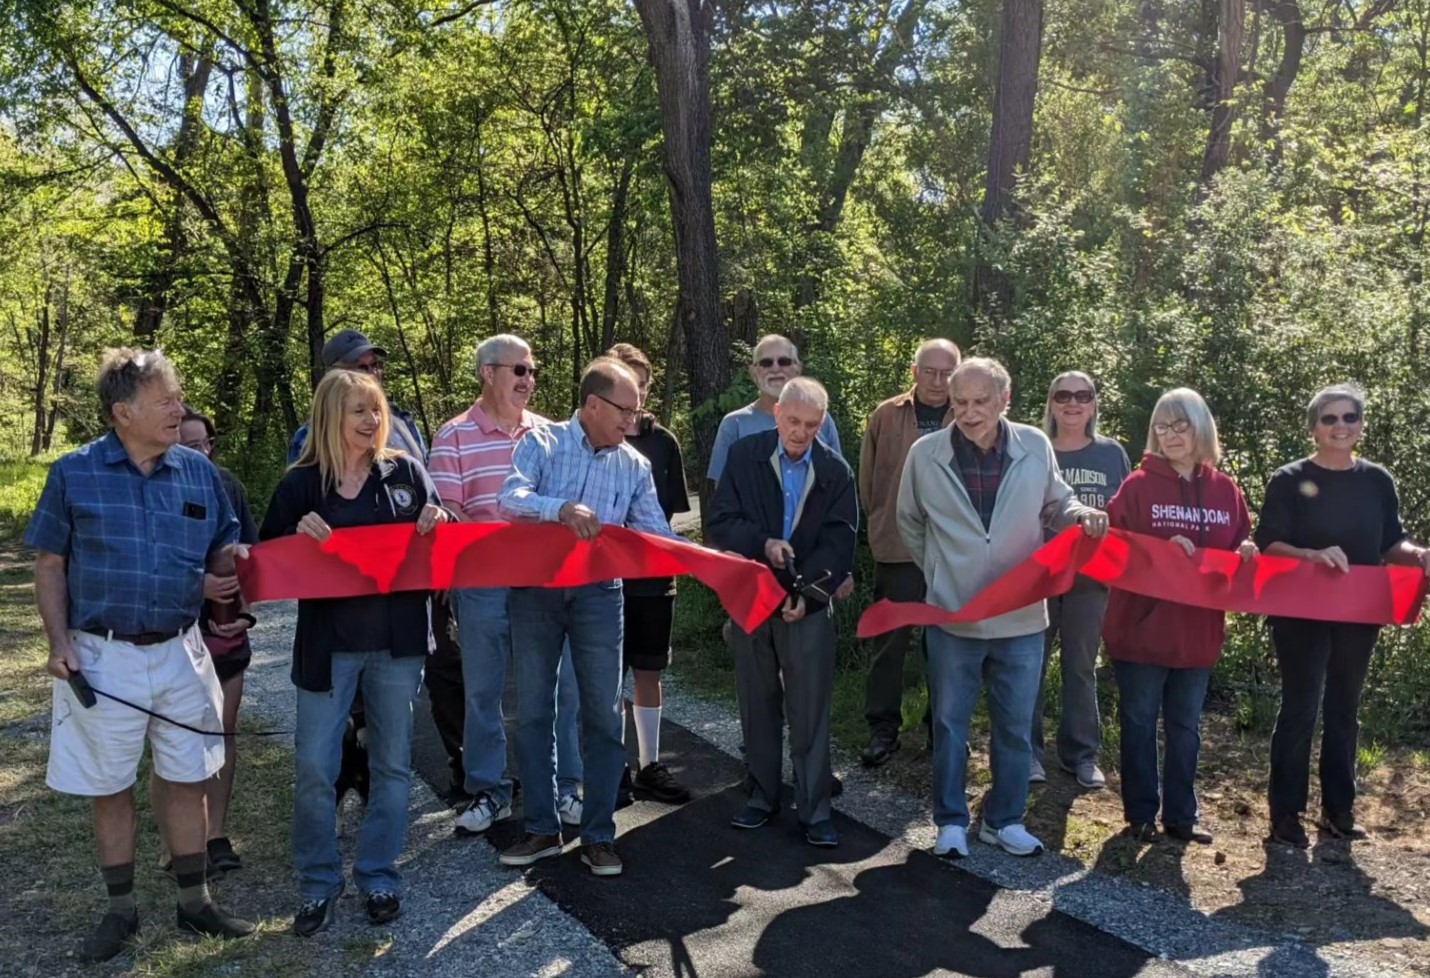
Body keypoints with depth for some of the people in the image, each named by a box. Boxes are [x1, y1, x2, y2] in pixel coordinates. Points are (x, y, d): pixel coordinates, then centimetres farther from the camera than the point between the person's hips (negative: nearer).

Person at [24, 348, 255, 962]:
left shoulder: (200, 472, 1)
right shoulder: (74, 474, -5)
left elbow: (224, 547, 8)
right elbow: (50, 565, 1)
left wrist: (232, 567, -16)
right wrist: (60, 643, -8)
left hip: (180, 654, 2)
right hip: (102, 657, -2)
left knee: (187, 780, 11)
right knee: (109, 789, 11)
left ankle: (195, 902, 26)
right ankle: (121, 911, 29)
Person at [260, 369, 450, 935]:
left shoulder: (406, 472, 3)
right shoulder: (301, 483, 0)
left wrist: (439, 524, -12)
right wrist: (298, 534, -17)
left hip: (397, 639, 1)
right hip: (328, 641, -1)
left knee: (391, 762, 10)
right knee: (314, 766, 1)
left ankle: (378, 875, 25)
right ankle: (319, 882, 20)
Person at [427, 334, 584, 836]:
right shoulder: (455, 436, -2)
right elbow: (445, 512, -7)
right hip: (482, 584, -2)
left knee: (560, 686, 7)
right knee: (482, 690, 9)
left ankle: (563, 787, 22)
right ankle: (489, 792, 24)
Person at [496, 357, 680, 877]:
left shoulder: (635, 466, 4)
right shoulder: (542, 442, -4)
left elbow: (657, 535, 3)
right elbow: (510, 499, -20)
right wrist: (561, 508, -38)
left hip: (598, 595, 1)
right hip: (536, 589, -1)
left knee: (604, 715, 2)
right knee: (533, 712, 7)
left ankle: (598, 835, 16)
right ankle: (542, 828, 23)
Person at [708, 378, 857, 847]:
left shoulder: (836, 471, -2)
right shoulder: (744, 456, 0)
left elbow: (839, 543, -5)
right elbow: (720, 523, -4)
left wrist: (807, 593, -17)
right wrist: (763, 544, -21)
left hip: (810, 604, -1)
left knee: (811, 712, 1)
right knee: (758, 706, 13)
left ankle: (815, 809, 11)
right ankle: (762, 796, 27)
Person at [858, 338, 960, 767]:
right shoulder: (886, 416, 1)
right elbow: (867, 478, 7)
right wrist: (883, 524, 7)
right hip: (898, 548, 0)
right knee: (890, 640, 4)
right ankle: (882, 728, 16)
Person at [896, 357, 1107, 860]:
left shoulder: (1035, 446, -7)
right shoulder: (925, 454, -9)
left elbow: (1055, 502, 11)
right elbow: (910, 524, 8)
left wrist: (1082, 514, -10)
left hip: (1021, 617, 1)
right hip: (953, 618, -1)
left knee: (1015, 726, 14)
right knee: (950, 723, 12)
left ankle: (1004, 820, 32)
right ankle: (951, 820, 29)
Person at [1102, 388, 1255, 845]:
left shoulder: (1227, 490, 4)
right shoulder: (1139, 484, -6)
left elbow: (1241, 549, 12)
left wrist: (1247, 553, -10)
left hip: (1199, 631, 4)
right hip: (1142, 628, -3)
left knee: (1185, 726, 14)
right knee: (1139, 723, 7)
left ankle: (1181, 815, 27)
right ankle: (1140, 814, 20)